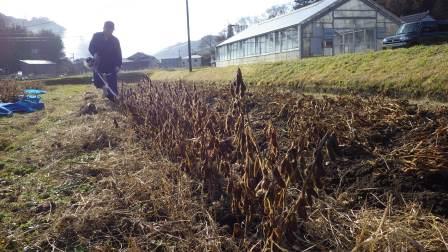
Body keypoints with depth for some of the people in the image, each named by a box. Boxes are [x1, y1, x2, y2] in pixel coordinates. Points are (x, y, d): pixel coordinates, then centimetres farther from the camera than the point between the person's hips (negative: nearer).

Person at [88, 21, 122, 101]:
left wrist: (118, 65, -16)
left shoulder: (115, 40, -6)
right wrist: (94, 53, -20)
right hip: (99, 65, 2)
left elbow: (118, 54, -5)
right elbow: (91, 47, 2)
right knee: (97, 83, 4)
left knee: (112, 86, -3)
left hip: (111, 66, -1)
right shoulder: (97, 36, -4)